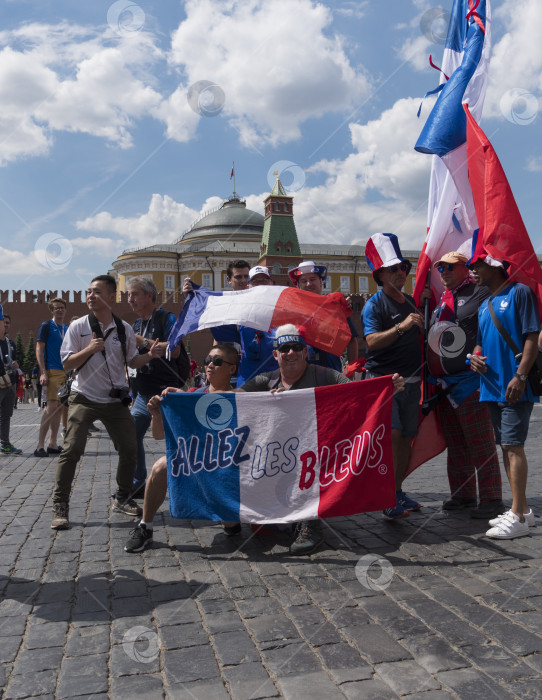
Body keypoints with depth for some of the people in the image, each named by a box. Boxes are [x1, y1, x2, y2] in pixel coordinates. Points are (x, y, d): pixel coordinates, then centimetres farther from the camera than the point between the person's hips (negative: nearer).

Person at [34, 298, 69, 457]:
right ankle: (40, 446, -9)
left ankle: (53, 444, 13)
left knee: (59, 408, 7)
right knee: (52, 407, -14)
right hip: (52, 371, -7)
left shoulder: (67, 329, 17)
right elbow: (39, 350, -6)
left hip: (65, 372, 7)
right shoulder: (46, 326, -1)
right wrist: (43, 372, -15)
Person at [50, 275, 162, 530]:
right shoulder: (78, 327, -3)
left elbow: (132, 361, 12)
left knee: (129, 449, 5)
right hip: (84, 398, -3)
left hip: (115, 400, 3)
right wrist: (89, 349, -20)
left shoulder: (124, 329, 4)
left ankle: (122, 498, 25)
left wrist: (149, 355, -8)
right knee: (71, 450, -11)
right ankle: (60, 507, 3)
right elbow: (67, 364, -5)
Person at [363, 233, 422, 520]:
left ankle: (398, 491, 21)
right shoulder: (374, 304, -6)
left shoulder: (411, 301, 16)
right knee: (391, 434, -16)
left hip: (411, 380, 7)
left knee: (406, 437, 9)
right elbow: (372, 341, -22)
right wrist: (401, 327, -31)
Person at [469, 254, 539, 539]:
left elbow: (532, 338, -12)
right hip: (492, 386, 8)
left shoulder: (519, 292, -5)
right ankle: (521, 509, 22)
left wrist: (520, 376, -19)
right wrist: (475, 357, 3)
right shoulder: (484, 305, 18)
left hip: (514, 387, -8)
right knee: (506, 447, 12)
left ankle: (518, 517, -3)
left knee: (513, 446, -9)